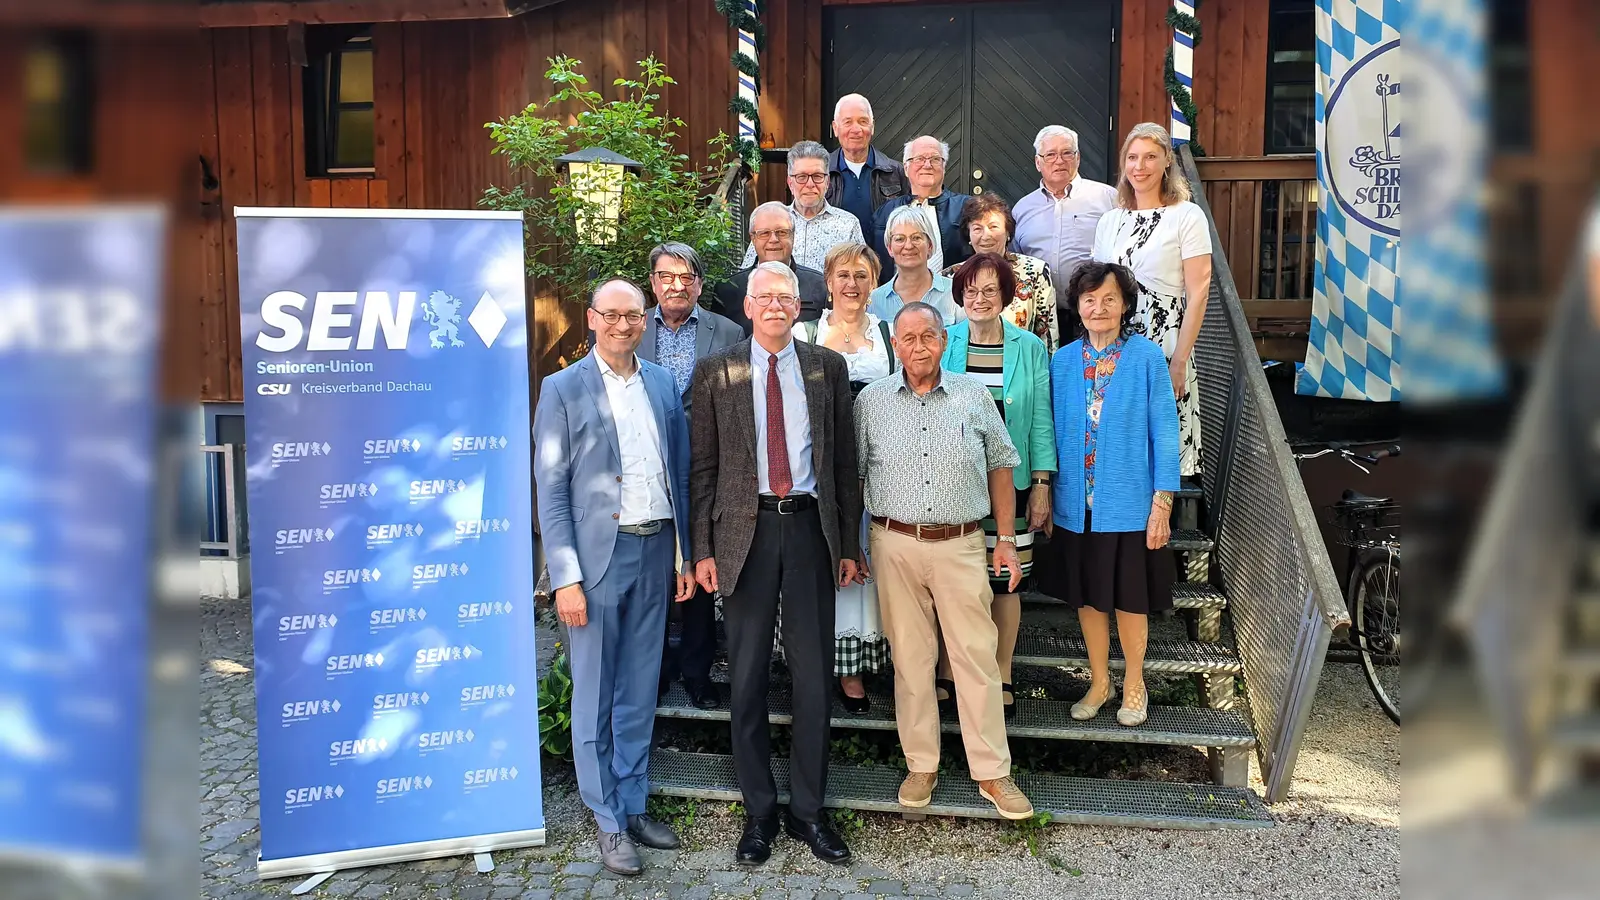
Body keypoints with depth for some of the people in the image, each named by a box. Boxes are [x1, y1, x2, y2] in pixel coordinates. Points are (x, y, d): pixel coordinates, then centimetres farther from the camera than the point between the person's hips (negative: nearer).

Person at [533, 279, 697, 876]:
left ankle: (635, 807, 28)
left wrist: (687, 556, 8)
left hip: (655, 551, 4)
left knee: (639, 693, 14)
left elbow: (681, 473, 11)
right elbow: (550, 489, -6)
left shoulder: (663, 385, 8)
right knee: (594, 696, 6)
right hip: (596, 555, -4)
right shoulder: (564, 389, -3)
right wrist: (566, 577, -11)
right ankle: (609, 823, 20)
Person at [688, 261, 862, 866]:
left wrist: (849, 544, 5)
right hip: (746, 529, -1)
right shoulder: (716, 372, 4)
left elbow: (845, 460, 7)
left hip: (810, 526, 1)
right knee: (748, 675, 7)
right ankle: (758, 812, 22)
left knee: (814, 675, 7)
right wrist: (703, 549, -2)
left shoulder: (827, 367, 7)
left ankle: (807, 810, 22)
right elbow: (703, 466, 3)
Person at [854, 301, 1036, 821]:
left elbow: (1000, 467, 10)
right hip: (895, 544, 1)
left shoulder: (975, 396, 5)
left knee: (977, 659, 1)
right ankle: (921, 766, 22)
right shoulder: (871, 401, 4)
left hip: (961, 544, 0)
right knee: (910, 658, 8)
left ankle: (992, 773, 13)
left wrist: (1006, 539, 7)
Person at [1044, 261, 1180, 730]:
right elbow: (1055, 432, 7)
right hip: (1078, 503, 3)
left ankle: (1133, 684, 32)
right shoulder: (1063, 361, 2)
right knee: (1088, 596, 14)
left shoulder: (1147, 356, -8)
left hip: (1130, 502, -3)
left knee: (1129, 597, 10)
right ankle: (1099, 682, 33)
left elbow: (1164, 431, -8)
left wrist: (1162, 501, -10)